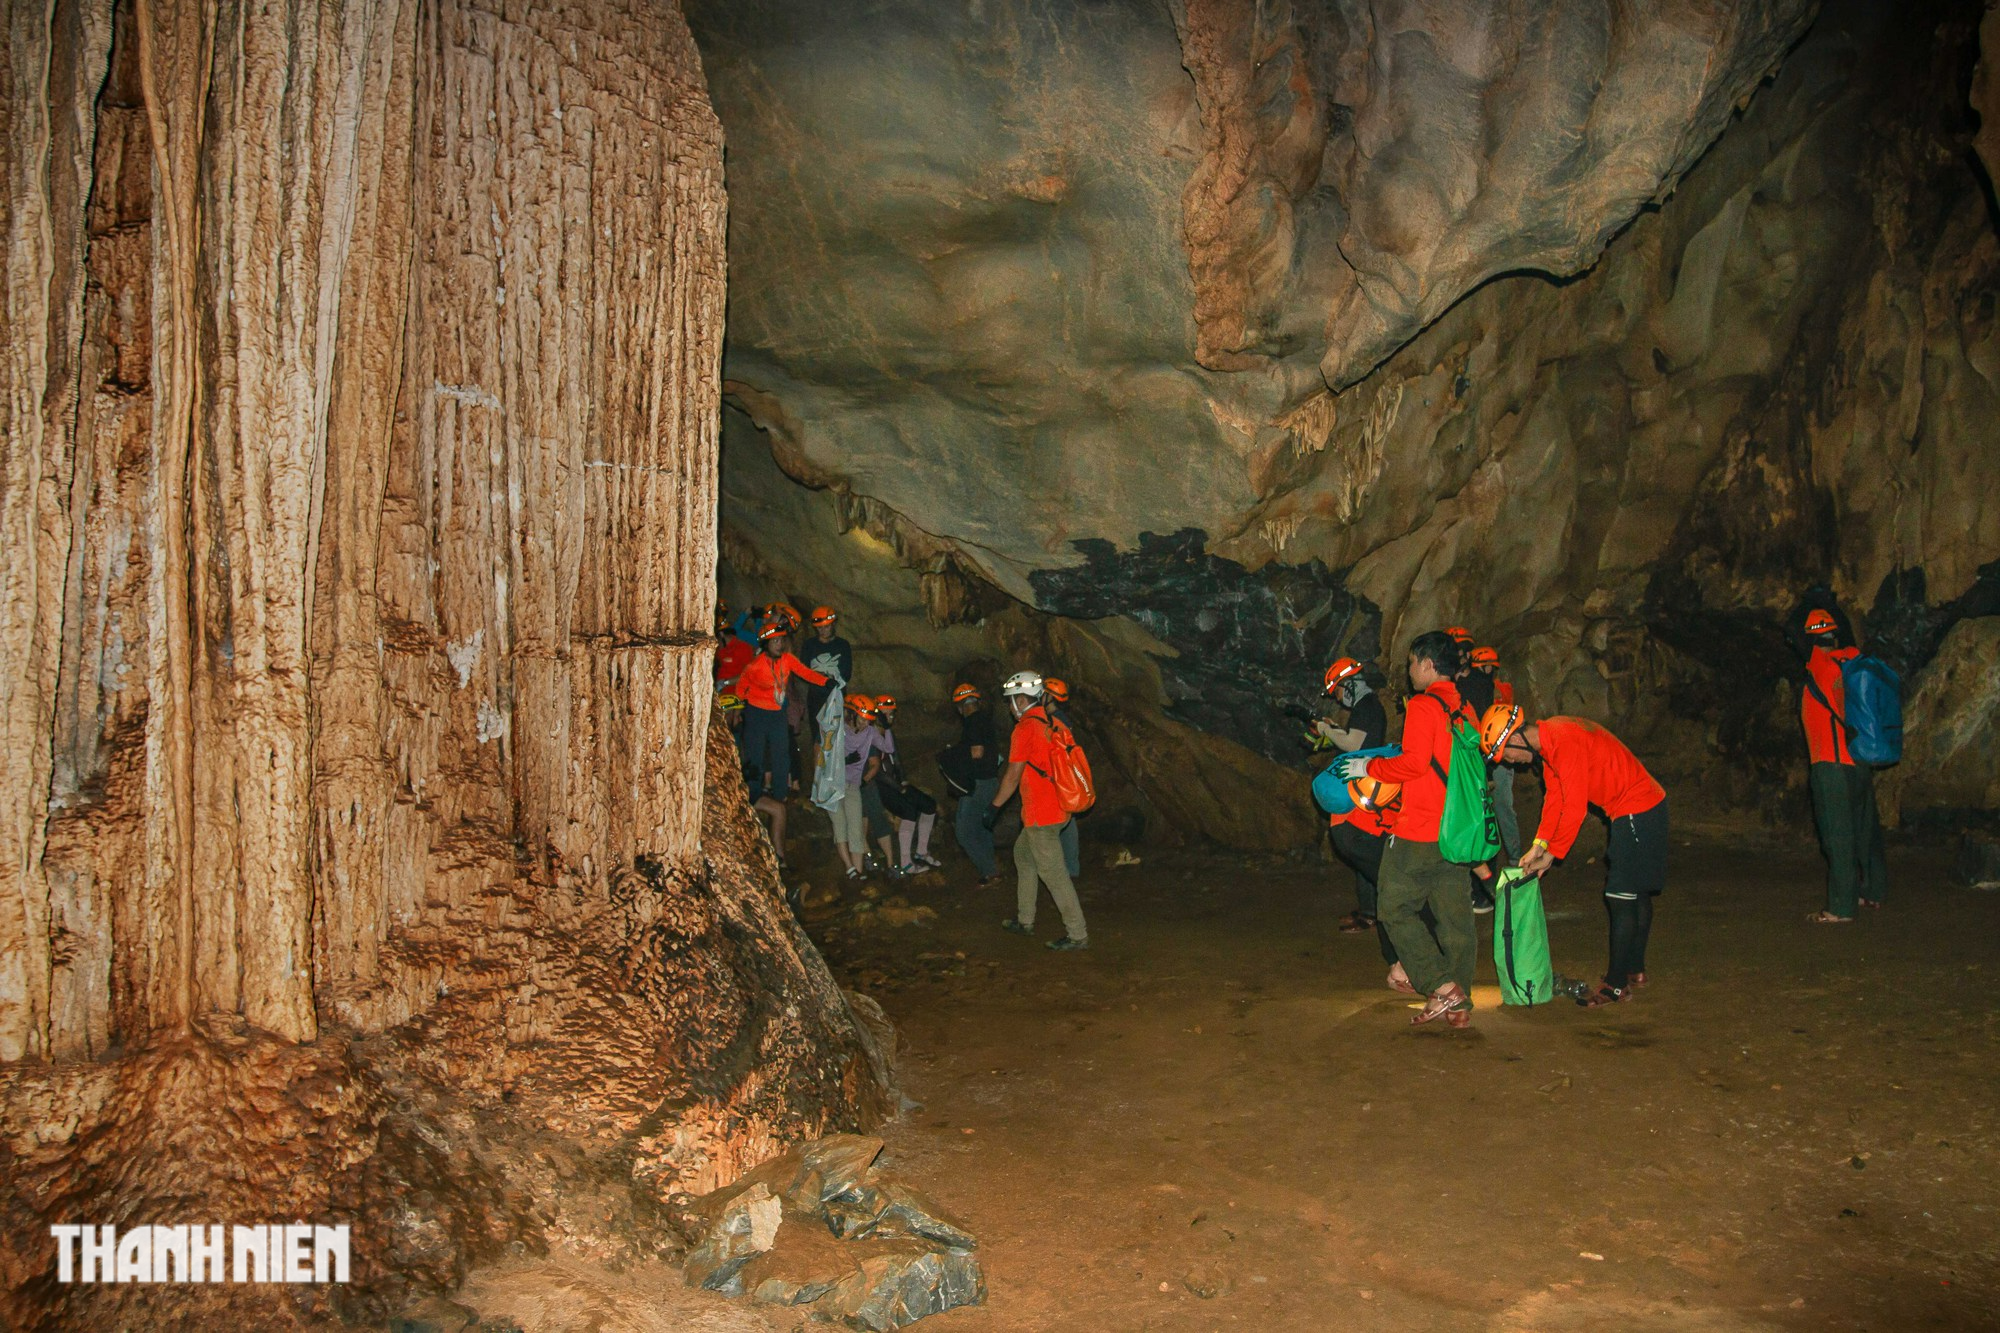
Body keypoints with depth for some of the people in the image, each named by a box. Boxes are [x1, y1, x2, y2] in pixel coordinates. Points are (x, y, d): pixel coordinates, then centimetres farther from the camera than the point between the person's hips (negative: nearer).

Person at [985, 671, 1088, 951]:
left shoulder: (1025, 729, -14)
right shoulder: (1053, 723, 11)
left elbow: (1013, 776, -12)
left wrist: (994, 807, -1)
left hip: (1040, 814, -9)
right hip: (1059, 808, 10)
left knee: (1052, 871, -5)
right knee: (1023, 852, 23)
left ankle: (1077, 935, -4)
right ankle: (1024, 920, 30)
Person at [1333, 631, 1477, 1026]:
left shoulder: (1423, 705, -13)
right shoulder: (1464, 710, 11)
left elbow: (1414, 762, -21)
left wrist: (1369, 767, -8)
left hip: (1418, 831, -8)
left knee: (1396, 908, 3)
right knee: (1454, 916, 9)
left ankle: (1441, 986, -4)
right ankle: (1459, 1004, 13)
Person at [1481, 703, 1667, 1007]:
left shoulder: (1565, 742, -26)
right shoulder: (1548, 741, 6)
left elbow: (1574, 808, -25)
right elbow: (1554, 796, 11)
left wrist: (1551, 854, -16)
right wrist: (1538, 846, 5)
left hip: (1636, 810, -10)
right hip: (1643, 808, 10)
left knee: (1621, 899, -8)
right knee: (1637, 894, 19)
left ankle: (1617, 984, -2)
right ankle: (1634, 969, 32)